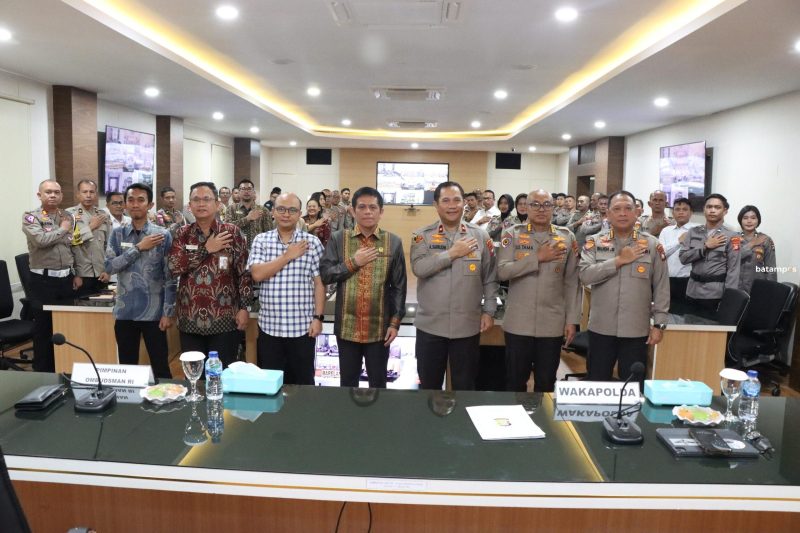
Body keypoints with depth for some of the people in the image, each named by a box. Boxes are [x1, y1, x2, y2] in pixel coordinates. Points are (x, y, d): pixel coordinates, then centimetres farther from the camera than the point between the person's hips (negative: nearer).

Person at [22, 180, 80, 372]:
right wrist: (63, 229, -9)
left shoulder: (68, 217, 10)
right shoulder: (30, 217, -4)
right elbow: (41, 240, -23)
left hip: (66, 279, 4)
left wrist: (77, 273, 6)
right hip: (43, 280, -4)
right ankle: (43, 372, 17)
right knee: (43, 329, 4)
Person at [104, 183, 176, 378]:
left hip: (153, 313, -3)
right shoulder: (117, 234, 5)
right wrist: (139, 248, -15)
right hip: (124, 312, 3)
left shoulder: (163, 235, -4)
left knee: (160, 368, 4)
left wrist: (168, 312, -8)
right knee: (127, 368, 14)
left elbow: (170, 277, -4)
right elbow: (109, 266, -9)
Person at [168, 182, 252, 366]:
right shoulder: (182, 234, 7)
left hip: (224, 319, -2)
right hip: (190, 319, 3)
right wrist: (206, 249, -12)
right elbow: (174, 267, -7)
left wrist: (244, 307, -8)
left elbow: (245, 272, -3)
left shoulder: (232, 232, -1)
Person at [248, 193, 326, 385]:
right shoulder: (261, 240, 3)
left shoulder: (312, 242, -1)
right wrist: (287, 256, -13)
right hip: (269, 326, 2)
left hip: (302, 327, -1)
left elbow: (319, 283, -1)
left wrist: (318, 317, -7)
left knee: (302, 383, 9)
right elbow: (257, 274, -10)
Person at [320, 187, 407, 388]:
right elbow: (324, 274, -3)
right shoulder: (338, 239, 1)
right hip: (347, 327, 1)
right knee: (348, 382, 14)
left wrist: (395, 322, -3)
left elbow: (399, 286, 1)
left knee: (378, 382, 13)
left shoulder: (394, 242, 0)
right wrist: (352, 263, -12)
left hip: (379, 328, 0)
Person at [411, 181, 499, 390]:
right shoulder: (422, 235, -1)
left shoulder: (480, 235, 2)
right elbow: (419, 268, -18)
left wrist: (489, 311, 1)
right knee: (429, 386, 14)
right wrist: (452, 253, -16)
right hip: (430, 325, 0)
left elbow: (490, 278, 6)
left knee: (464, 387, 14)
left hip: (467, 325, 1)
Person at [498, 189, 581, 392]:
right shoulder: (512, 234, 0)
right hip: (518, 323, -1)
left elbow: (572, 282, 4)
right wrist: (538, 257, -17)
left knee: (546, 383, 12)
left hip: (553, 324, 1)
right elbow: (502, 271, -12)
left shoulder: (567, 238, 4)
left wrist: (572, 320, 1)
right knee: (515, 381, 10)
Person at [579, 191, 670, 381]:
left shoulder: (652, 244, 2)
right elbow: (585, 275, -13)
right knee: (597, 384, 11)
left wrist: (659, 324, -2)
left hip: (636, 330, 0)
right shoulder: (595, 242, 1)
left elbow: (661, 287, 2)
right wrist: (619, 260, -15)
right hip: (601, 328, 0)